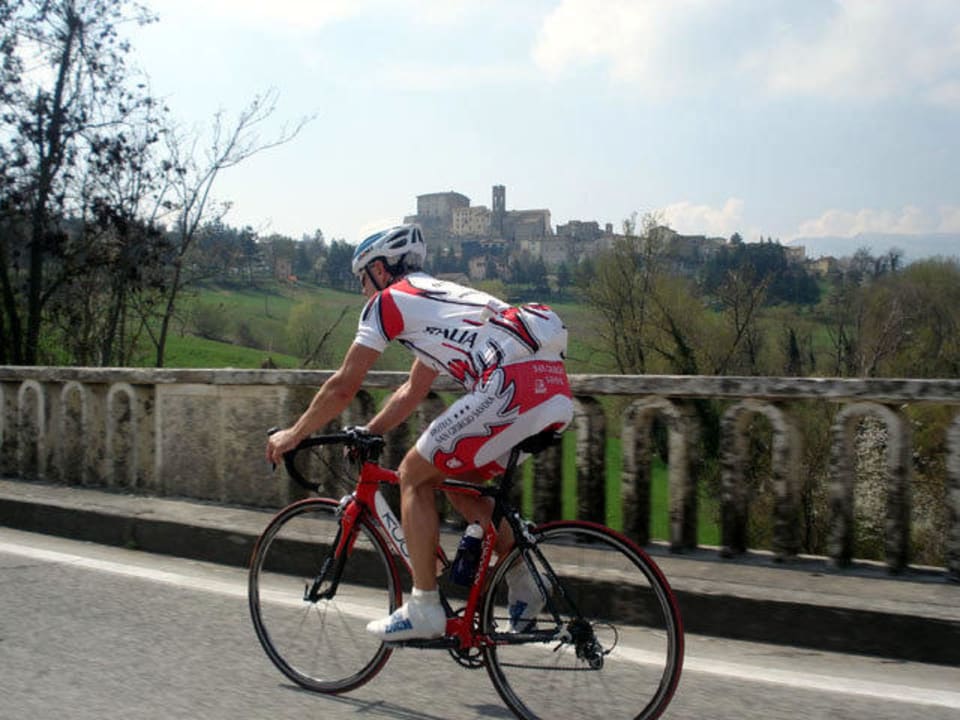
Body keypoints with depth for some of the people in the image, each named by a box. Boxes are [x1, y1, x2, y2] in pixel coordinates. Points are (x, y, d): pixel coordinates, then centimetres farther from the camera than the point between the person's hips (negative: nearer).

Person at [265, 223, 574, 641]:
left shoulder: (389, 300, 8)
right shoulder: (441, 297, 34)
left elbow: (343, 387, 9)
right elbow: (412, 391, 40)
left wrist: (293, 435, 23)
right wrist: (367, 434, 42)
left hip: (512, 386, -9)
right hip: (555, 392, 9)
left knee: (414, 476, 7)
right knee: (455, 481, 23)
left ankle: (424, 609, 8)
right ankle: (523, 587, 19)